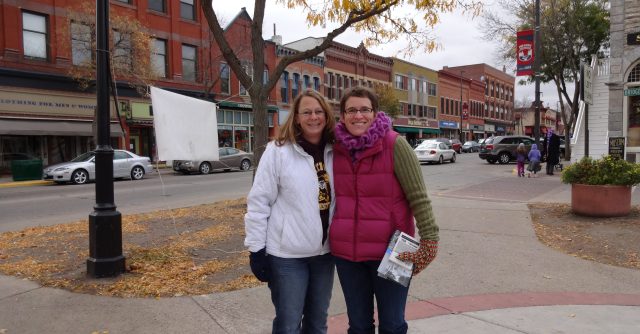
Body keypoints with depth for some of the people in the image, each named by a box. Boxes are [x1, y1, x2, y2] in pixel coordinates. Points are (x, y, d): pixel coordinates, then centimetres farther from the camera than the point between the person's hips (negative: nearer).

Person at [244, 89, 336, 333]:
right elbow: (259, 202, -10)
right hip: (287, 254, -4)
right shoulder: (278, 151, -11)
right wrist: (257, 249, -10)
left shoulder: (334, 152, 2)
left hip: (325, 251, 5)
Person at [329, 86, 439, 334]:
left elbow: (418, 196, -10)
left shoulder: (395, 144, -10)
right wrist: (335, 234, 15)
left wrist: (430, 239, -16)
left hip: (390, 249, -3)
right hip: (346, 251, 4)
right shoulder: (337, 148, 2)